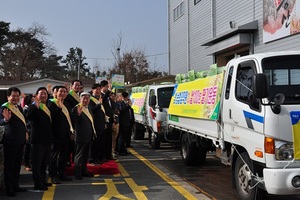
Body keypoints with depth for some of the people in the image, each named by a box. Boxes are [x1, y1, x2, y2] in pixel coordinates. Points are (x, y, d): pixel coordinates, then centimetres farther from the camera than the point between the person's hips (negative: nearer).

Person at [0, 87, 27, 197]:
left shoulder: (19, 107, 12)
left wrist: (25, 133, 17)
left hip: (20, 140, 8)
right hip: (10, 141, -8)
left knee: (17, 164, 15)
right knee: (9, 165, 0)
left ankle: (15, 185, 26)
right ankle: (9, 189, 7)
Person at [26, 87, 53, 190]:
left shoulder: (47, 107, 16)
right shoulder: (33, 107, -10)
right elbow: (29, 116, -30)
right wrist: (36, 106, -37)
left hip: (47, 139, 9)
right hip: (38, 139, -9)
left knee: (44, 162, 18)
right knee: (37, 162, -2)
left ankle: (43, 180, 30)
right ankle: (38, 184, 3)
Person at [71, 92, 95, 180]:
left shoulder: (89, 108, 14)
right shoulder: (77, 108, -12)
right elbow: (73, 121, -21)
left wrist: (93, 133, 19)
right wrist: (78, 113, -36)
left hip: (89, 136, 8)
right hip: (81, 136, -8)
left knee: (86, 155, 17)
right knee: (79, 155, -1)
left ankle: (84, 171, 28)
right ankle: (77, 173, 6)